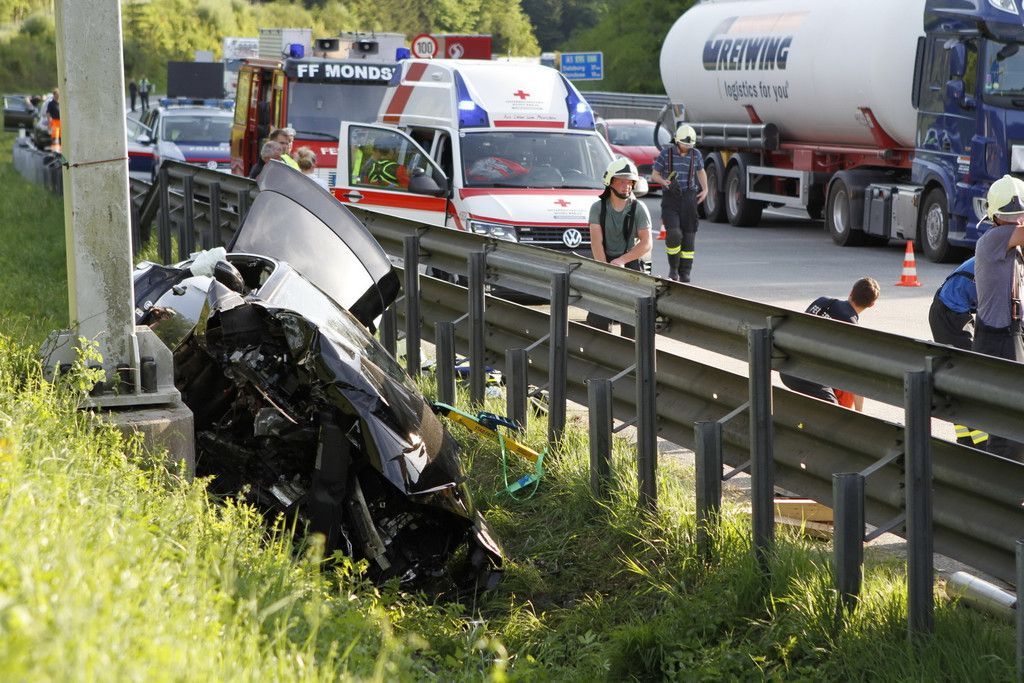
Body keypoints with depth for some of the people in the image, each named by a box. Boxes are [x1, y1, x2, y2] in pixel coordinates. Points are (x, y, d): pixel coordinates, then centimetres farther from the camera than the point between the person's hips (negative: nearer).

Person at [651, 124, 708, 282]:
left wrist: (705, 189, 10)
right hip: (670, 198, -2)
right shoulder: (666, 152, -3)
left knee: (688, 235, -1)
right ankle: (673, 267, 3)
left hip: (689, 197, 2)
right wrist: (667, 183, -18)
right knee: (673, 234, -17)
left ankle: (685, 273, 7)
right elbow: (654, 175, 1)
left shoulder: (696, 154, 4)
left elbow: (701, 171, 23)